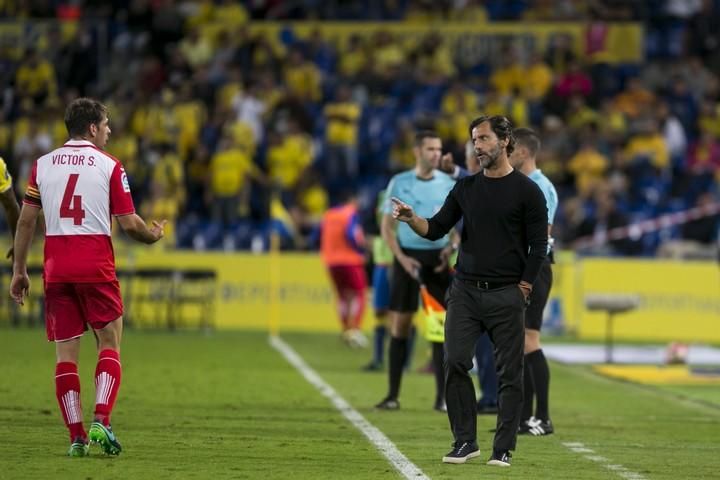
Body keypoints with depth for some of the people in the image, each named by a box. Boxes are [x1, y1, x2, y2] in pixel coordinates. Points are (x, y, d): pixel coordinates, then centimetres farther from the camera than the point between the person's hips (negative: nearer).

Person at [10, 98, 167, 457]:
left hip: (56, 269, 3)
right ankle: (100, 421, -12)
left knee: (65, 353, 4)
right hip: (96, 267, -3)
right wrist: (154, 235, 18)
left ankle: (76, 435, -1)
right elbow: (129, 224, -3)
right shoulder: (109, 166, -1)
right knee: (109, 345, 6)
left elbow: (26, 221, 8)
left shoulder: (43, 165, 9)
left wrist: (19, 271, 14)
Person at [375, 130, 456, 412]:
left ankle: (442, 396, 0)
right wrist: (401, 257, -9)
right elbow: (387, 225, 4)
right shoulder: (400, 183, 2)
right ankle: (393, 395, 5)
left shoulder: (449, 184, 3)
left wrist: (451, 248, -10)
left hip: (437, 259, 0)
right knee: (399, 325, 1)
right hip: (408, 256, 0)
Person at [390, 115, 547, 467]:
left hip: (506, 294, -4)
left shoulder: (526, 191, -3)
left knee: (509, 373, -1)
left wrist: (522, 289, -7)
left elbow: (538, 246, -4)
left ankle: (502, 449, 5)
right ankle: (465, 442, 4)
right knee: (454, 363, -6)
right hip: (464, 291, 4)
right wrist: (411, 219, -12)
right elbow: (436, 229, 7)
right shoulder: (466, 188, 10)